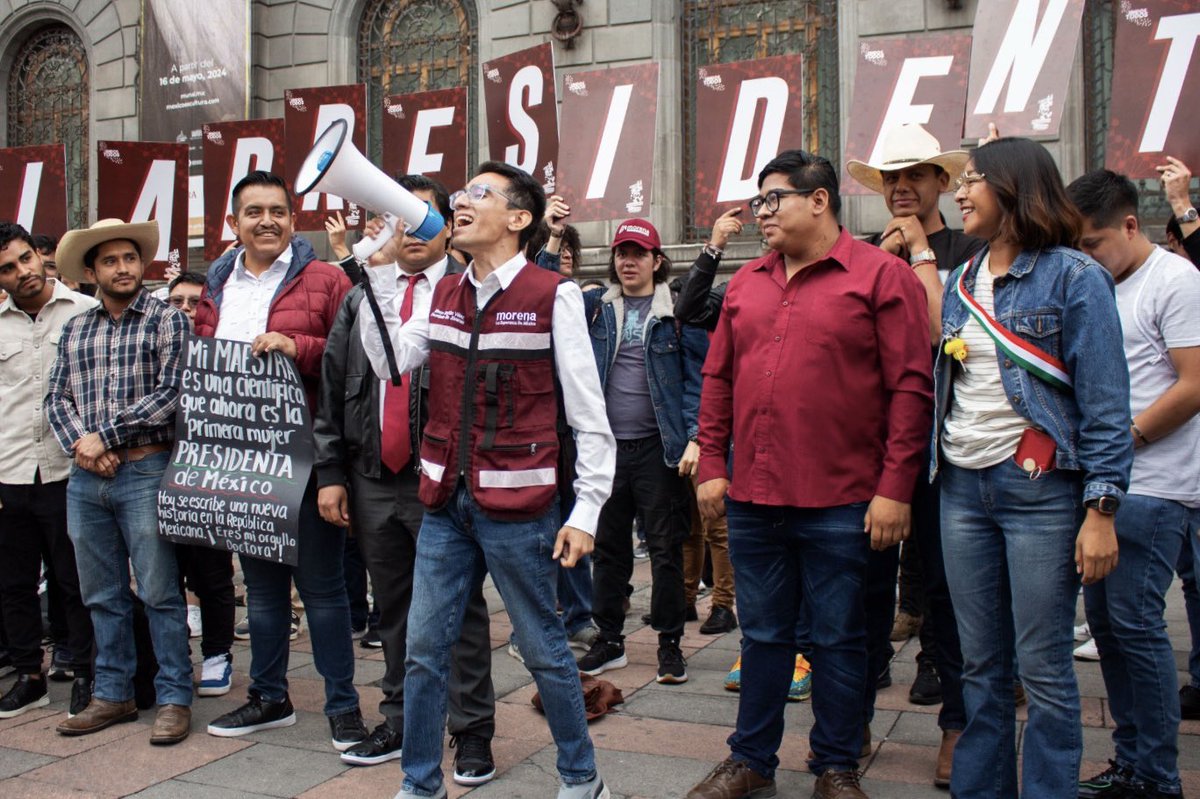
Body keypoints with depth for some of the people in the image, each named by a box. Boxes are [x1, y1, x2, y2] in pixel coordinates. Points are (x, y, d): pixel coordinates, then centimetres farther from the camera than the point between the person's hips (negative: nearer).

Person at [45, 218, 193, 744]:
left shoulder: (167, 320, -1)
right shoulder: (74, 330, 15)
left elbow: (170, 394, -10)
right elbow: (57, 398, 11)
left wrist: (104, 435, -11)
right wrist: (78, 444, -8)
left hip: (145, 472, -5)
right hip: (86, 479, 5)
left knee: (159, 593, -1)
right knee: (102, 595, 13)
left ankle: (174, 698, 8)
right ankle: (112, 695, 24)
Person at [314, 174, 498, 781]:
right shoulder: (360, 298, 13)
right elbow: (333, 388, 13)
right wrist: (330, 472, 8)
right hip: (373, 480, 5)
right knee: (393, 609, 15)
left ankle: (472, 731, 16)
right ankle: (401, 723, 29)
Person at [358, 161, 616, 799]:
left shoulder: (552, 297, -6)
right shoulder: (443, 297, 12)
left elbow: (590, 417, -7)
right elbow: (390, 360, 1)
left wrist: (585, 512, -10)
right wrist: (378, 272, -2)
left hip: (519, 508, -5)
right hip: (446, 504, 5)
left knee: (543, 649, 7)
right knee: (424, 648, 10)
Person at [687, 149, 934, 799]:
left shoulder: (880, 275, -4)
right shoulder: (746, 282, 12)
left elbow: (910, 387, -8)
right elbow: (718, 379, 15)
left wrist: (894, 488, -12)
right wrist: (712, 466, 8)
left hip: (840, 503, -4)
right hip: (752, 498, 5)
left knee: (837, 640, 8)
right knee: (762, 636, 15)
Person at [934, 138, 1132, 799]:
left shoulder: (1073, 278, -6)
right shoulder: (959, 284, 13)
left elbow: (1105, 402, -9)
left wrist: (1100, 511, -14)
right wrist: (931, 476, 11)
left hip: (1040, 491, -6)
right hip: (963, 489, 6)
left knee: (1044, 670, 0)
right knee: (981, 666, 13)